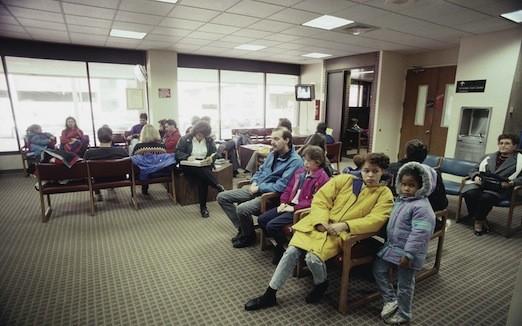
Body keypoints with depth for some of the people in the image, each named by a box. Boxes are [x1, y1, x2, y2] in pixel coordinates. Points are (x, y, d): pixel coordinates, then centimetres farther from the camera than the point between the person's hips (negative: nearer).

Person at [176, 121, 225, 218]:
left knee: (202, 178, -31)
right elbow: (177, 153, 0)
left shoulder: (209, 140, 10)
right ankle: (218, 186, -29)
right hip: (189, 166, -1)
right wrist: (187, 157, -20)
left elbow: (215, 153, 8)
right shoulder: (185, 139, 3)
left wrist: (211, 158, -17)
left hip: (205, 166, 1)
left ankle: (203, 207, -25)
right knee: (201, 171, -36)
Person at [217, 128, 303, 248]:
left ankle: (249, 236, 1)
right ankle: (242, 229, 8)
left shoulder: (295, 161, -16)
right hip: (257, 189, 9)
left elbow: (281, 186, -23)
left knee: (242, 209, -31)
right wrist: (254, 183, 0)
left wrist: (259, 188, -15)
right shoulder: (273, 153, 10)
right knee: (222, 197, 1)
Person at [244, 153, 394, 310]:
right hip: (319, 225, 3)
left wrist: (344, 225, -21)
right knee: (291, 252, -14)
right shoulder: (344, 179, 10)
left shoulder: (384, 193, 4)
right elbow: (321, 198, 4)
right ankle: (269, 295, 3)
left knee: (313, 258, -26)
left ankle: (321, 284, 11)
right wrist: (321, 220, -13)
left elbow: (375, 220, -10)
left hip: (341, 233, -3)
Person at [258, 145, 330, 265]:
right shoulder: (300, 171, 12)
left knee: (272, 225, -21)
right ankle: (279, 242, 14)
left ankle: (286, 247, 4)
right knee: (261, 219, 0)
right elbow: (289, 188, 17)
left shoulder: (322, 178, -12)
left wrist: (295, 207, -19)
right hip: (289, 205, 9)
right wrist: (283, 202, 0)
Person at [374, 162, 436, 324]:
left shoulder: (421, 207, -23)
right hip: (392, 246, 9)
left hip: (407, 252, -9)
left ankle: (403, 314, 28)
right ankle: (391, 300, 28)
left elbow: (419, 233, -27)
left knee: (404, 284, 8)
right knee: (378, 269, 13)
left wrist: (408, 254, -27)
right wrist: (388, 242, 22)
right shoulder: (400, 200, 6)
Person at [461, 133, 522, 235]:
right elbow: (476, 170, 23)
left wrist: (512, 183, -16)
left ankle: (478, 221, -10)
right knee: (469, 193, -32)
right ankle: (482, 220, -12)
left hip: (500, 188, -3)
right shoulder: (489, 157, 23)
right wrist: (476, 177, 1)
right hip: (481, 184, 4)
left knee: (486, 197, -37)